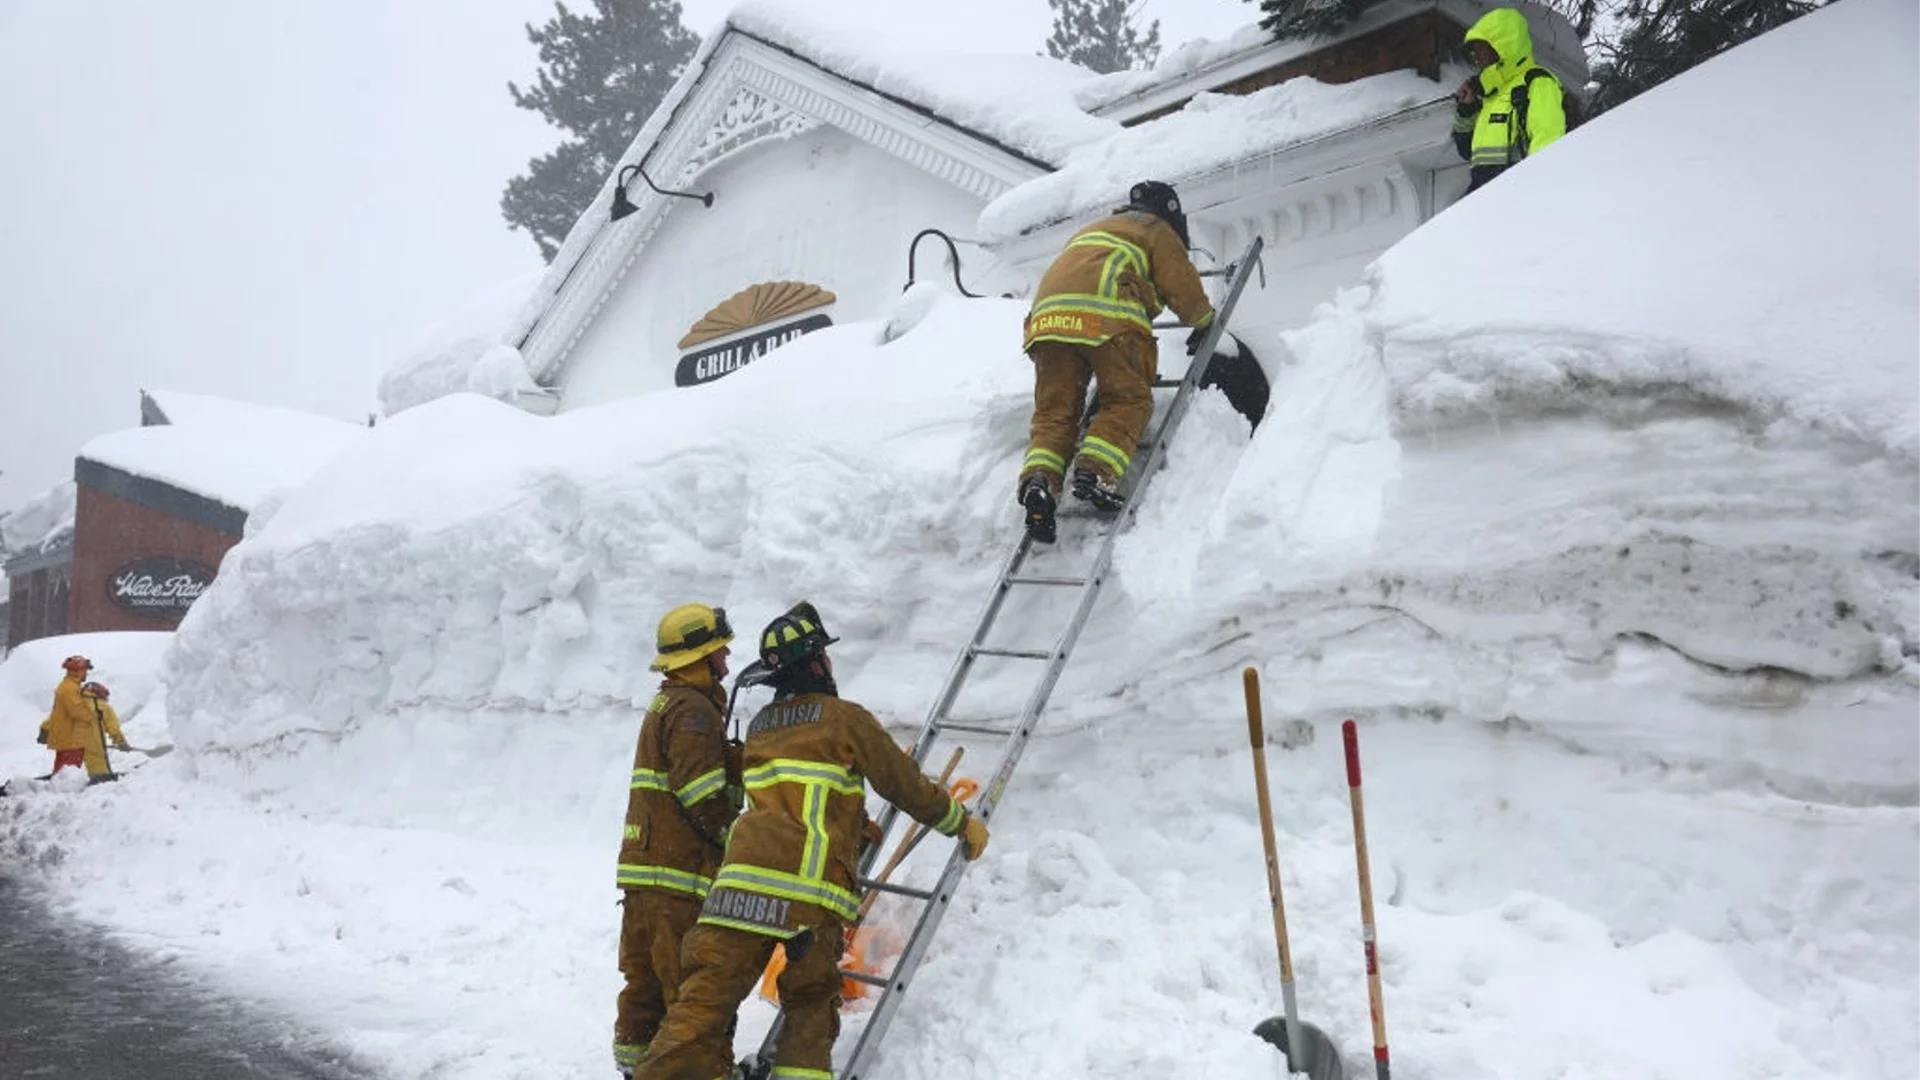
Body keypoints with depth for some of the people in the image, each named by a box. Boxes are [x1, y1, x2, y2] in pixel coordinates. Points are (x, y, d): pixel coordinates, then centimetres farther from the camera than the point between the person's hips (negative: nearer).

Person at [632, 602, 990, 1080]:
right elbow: (906, 786, 11)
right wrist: (963, 824, 25)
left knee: (707, 996, 0)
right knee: (811, 1001, 14)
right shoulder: (845, 718, 6)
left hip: (744, 873, 4)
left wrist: (856, 825, 46)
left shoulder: (758, 726, 22)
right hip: (811, 883, -3)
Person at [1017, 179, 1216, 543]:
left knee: (1054, 411, 2)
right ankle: (1095, 472, -22)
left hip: (1047, 313, 6)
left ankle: (1039, 480, -22)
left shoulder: (1090, 230, 42)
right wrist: (1204, 323, 32)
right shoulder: (1156, 231, 22)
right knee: (1128, 401, 0)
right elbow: (1183, 287, 15)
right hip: (1108, 314, -5)